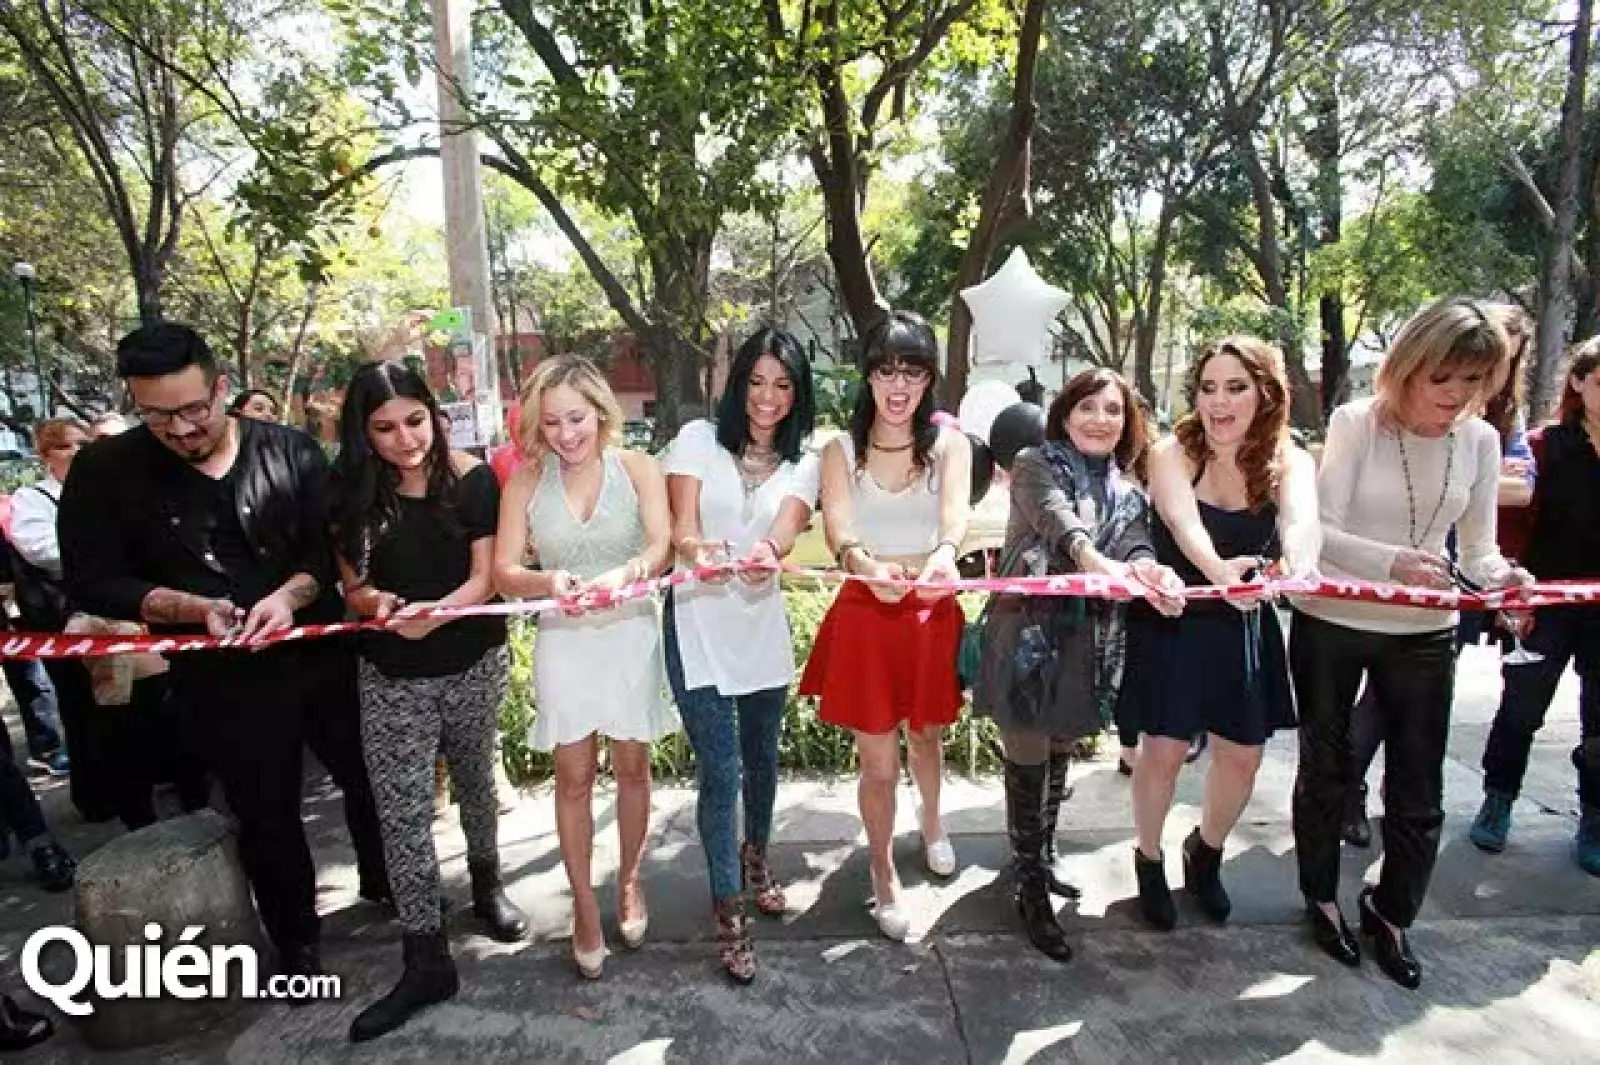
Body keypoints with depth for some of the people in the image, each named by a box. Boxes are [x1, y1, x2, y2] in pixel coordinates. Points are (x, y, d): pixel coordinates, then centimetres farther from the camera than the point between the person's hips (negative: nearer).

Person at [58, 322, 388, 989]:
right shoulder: (106, 472, -6)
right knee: (266, 814, 13)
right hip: (221, 678, -1)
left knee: (370, 781, 16)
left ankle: (385, 887, 43)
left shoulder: (291, 452, -5)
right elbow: (93, 583, -5)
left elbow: (331, 549, -4)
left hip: (323, 655, 1)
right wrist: (193, 608, -20)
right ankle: (296, 942, 36)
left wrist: (290, 594, -24)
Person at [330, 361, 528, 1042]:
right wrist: (378, 601, -22)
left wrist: (432, 614, -30)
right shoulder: (351, 493, -3)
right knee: (401, 813, 0)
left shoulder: (472, 480, -11)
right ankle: (426, 960, 12)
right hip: (391, 676, 1)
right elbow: (353, 585, 1)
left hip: (473, 664, -1)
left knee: (473, 780, 18)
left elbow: (484, 579, -12)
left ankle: (486, 886, 43)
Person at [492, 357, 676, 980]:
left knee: (632, 767, 14)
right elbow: (504, 572, -9)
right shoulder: (526, 481, -6)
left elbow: (661, 547, -19)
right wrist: (549, 582, -31)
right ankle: (584, 906, 25)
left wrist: (621, 574, -41)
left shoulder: (636, 468, -8)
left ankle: (629, 882, 36)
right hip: (563, 640, 0)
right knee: (574, 778, 8)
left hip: (631, 634, 0)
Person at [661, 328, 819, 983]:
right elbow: (681, 522, -12)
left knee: (761, 757, 19)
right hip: (698, 625, -3)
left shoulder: (802, 462, 4)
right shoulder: (699, 438, -2)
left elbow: (788, 524, -16)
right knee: (719, 770, -4)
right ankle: (729, 911, 14)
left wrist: (767, 551, -40)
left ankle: (755, 857, 46)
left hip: (763, 625, 3)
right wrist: (695, 547, -36)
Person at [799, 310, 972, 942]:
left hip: (931, 613, 1)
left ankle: (931, 823, 57)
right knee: (878, 763, 5)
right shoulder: (841, 451, -3)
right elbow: (837, 528, -20)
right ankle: (883, 874, 32)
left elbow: (956, 514, -23)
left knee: (926, 735, 24)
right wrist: (867, 564, -43)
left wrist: (945, 553, -47)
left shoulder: (949, 444, -3)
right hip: (865, 614, -1)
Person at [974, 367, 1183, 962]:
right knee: (1029, 763, 3)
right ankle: (1031, 891, 17)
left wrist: (1153, 572, -33)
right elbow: (1055, 518, -24)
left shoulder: (1127, 489, 12)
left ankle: (1042, 859, 39)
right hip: (1030, 637, -5)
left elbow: (1136, 546, -8)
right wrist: (1094, 558, -45)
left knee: (1060, 757, 19)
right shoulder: (1035, 465, -2)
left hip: (1089, 641, 5)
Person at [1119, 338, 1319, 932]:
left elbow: (1302, 519, -30)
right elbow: (1183, 522, -33)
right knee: (1164, 750, -1)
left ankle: (1206, 851, 39)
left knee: (1243, 754, 10)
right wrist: (1218, 569, -55)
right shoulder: (1172, 455, -14)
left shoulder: (1288, 463, -8)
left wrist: (1298, 560, -54)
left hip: (1243, 630, 3)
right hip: (1174, 623, -3)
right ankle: (1149, 860, 26)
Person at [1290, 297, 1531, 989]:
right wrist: (1392, 561, -36)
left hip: (1425, 633, 3)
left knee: (1418, 792, 10)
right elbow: (1322, 532, -19)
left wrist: (1500, 575, -19)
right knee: (1325, 770, 14)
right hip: (1331, 625, -3)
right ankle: (1321, 898, 36)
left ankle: (1391, 914, 34)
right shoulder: (1356, 422, -13)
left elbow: (1478, 548, 3)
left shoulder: (1481, 440, -1)